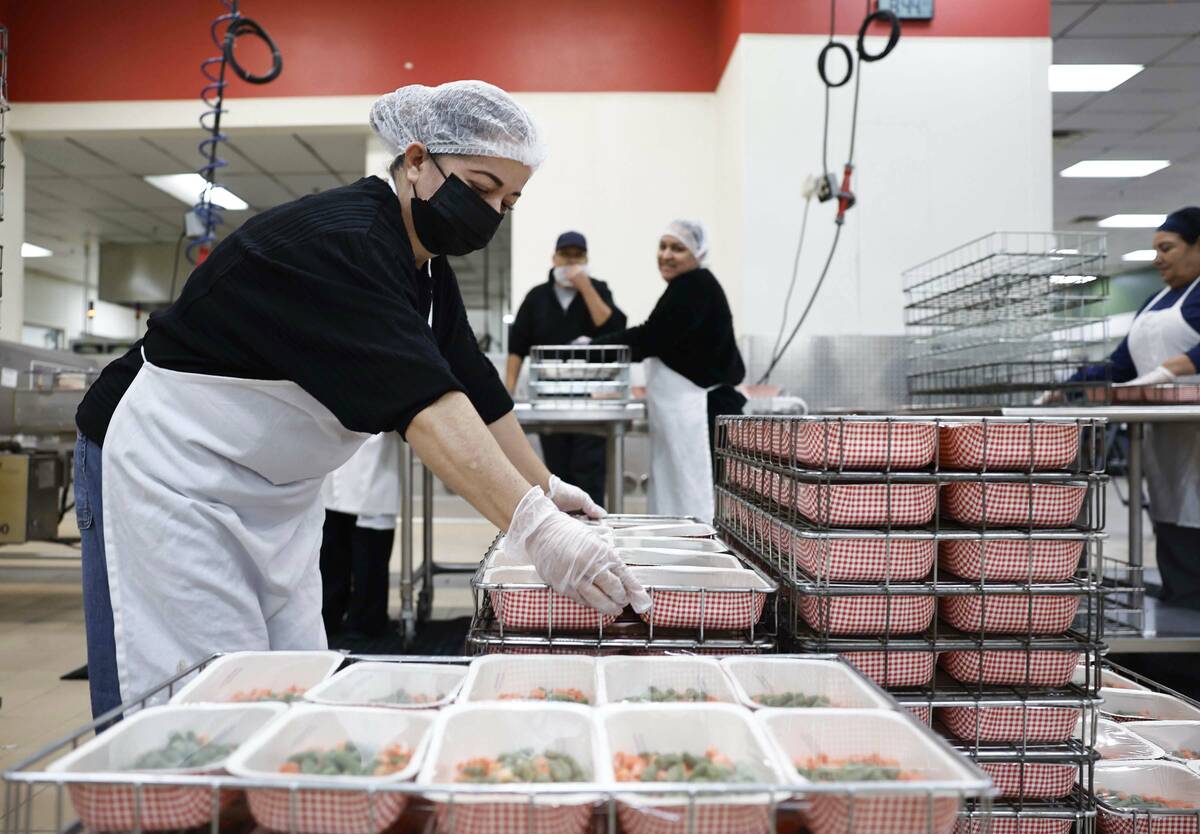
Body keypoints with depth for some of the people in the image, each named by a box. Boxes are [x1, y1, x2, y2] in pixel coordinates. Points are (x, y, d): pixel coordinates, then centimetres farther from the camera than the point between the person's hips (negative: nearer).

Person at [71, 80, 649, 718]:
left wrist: (543, 485, 13)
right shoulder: (342, 241, -26)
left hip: (275, 495, 9)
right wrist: (535, 526, -43)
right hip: (171, 473, -9)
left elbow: (477, 392, 11)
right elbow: (425, 405, -37)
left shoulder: (424, 267, 4)